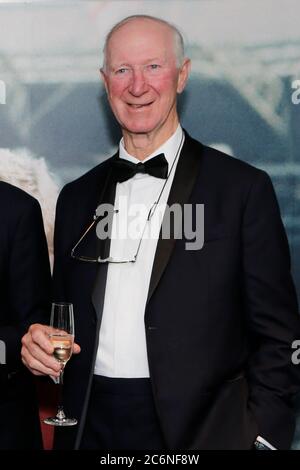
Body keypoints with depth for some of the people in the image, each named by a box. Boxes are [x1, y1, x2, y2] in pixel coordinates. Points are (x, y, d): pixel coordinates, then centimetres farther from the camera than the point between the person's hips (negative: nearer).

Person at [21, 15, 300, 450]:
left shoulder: (244, 189, -5)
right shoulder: (77, 197, 8)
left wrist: (261, 436, -12)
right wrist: (41, 343, -4)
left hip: (198, 429, -3)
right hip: (91, 426, 4)